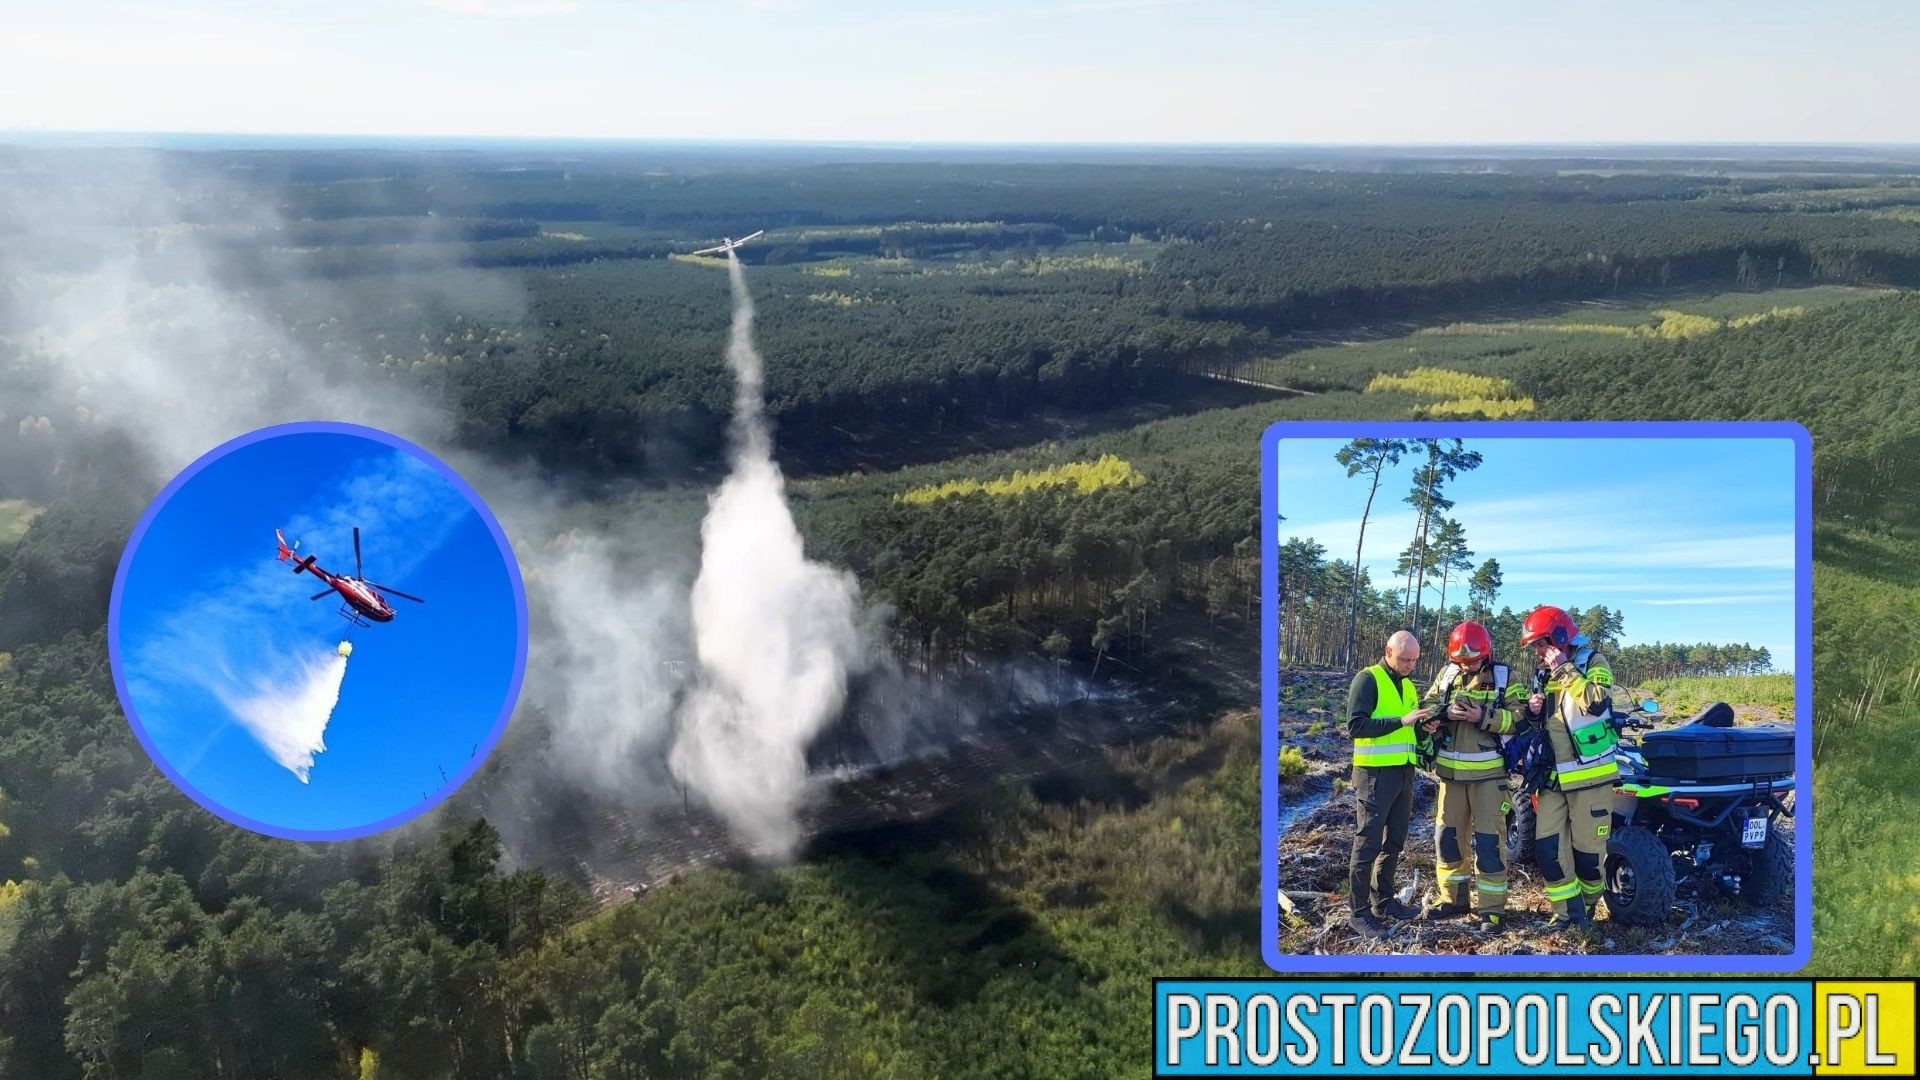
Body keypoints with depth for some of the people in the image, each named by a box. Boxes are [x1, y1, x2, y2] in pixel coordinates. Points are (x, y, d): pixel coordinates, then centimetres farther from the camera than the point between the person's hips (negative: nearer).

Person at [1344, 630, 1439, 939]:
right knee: (1368, 843, -5)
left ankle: (1382, 901, 26)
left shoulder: (1408, 685, 15)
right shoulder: (1368, 680, -9)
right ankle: (1359, 913, 0)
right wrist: (1401, 720, -24)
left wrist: (1424, 727, -1)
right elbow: (1355, 725, -20)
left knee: (1394, 842, 14)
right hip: (1375, 774, -8)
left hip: (1403, 772, 8)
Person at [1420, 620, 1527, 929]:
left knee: (1489, 840, -3)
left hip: (1489, 773, -4)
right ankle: (1452, 897, 23)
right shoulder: (1446, 675, 8)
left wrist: (1485, 717, -22)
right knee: (1447, 834, 10)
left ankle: (1491, 906, 5)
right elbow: (1426, 708, 4)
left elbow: (1520, 717, -10)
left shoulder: (1504, 677, -3)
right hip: (1452, 772, 4)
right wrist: (1444, 713, -17)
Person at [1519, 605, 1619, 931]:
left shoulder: (1592, 662, -6)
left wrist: (1565, 670, -21)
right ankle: (1568, 910, 9)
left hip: (1589, 774, -6)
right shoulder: (1544, 673, 15)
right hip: (1553, 776, 6)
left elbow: (1596, 702, -25)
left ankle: (1586, 906, 23)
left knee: (1587, 848, 2)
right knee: (1547, 847, 0)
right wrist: (1533, 710, 3)